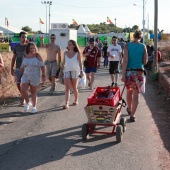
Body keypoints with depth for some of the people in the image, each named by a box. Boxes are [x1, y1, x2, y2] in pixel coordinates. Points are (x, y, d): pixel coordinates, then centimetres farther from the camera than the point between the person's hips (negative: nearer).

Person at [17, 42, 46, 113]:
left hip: (35, 77, -3)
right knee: (23, 90, -10)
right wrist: (19, 76, 10)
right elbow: (22, 67, 10)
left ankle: (34, 107, 19)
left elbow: (42, 66, -7)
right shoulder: (25, 57, 2)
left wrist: (43, 75, -12)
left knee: (33, 92, 5)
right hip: (25, 76, 3)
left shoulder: (37, 56, -8)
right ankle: (27, 103, 15)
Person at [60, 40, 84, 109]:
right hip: (67, 71, 2)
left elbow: (80, 63, -5)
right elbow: (63, 63, 12)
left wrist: (81, 71, -15)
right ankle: (66, 103, -14)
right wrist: (61, 71, 10)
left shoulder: (77, 54, -4)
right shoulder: (65, 53, 5)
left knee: (74, 88, 9)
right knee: (67, 88, -8)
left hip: (75, 71, -2)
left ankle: (76, 100, 30)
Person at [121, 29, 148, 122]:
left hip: (129, 71, 1)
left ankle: (129, 109, 39)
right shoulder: (143, 47, -2)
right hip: (139, 72, -1)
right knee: (136, 94, 3)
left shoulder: (128, 45, -5)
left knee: (129, 92, 21)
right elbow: (145, 62, 2)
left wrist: (123, 74, -10)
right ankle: (132, 115, 0)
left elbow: (125, 61, -10)